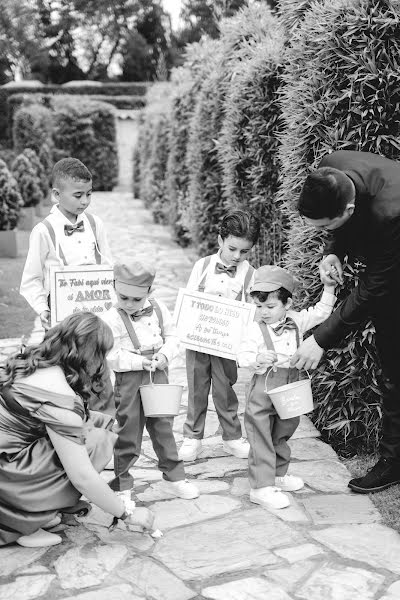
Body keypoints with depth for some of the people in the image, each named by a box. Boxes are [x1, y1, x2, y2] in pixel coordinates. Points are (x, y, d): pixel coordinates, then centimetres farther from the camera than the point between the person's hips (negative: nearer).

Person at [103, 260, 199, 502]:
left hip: (158, 375, 4)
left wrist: (164, 355, -11)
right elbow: (111, 356, -16)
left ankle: (174, 477, 28)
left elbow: (172, 336, 8)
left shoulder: (158, 309, 1)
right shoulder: (112, 319, -13)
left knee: (164, 428, 14)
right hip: (129, 381, -4)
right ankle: (122, 486, 18)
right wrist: (139, 362, -23)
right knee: (128, 434, 4)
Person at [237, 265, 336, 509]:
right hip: (264, 389, -5)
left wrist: (329, 288, 0)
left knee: (281, 436, 21)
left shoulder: (297, 321, 3)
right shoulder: (256, 329, -10)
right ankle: (261, 487, 3)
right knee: (262, 440, -3)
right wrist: (258, 359, -32)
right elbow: (242, 356, -12)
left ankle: (277, 475, 38)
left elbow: (321, 312, 9)